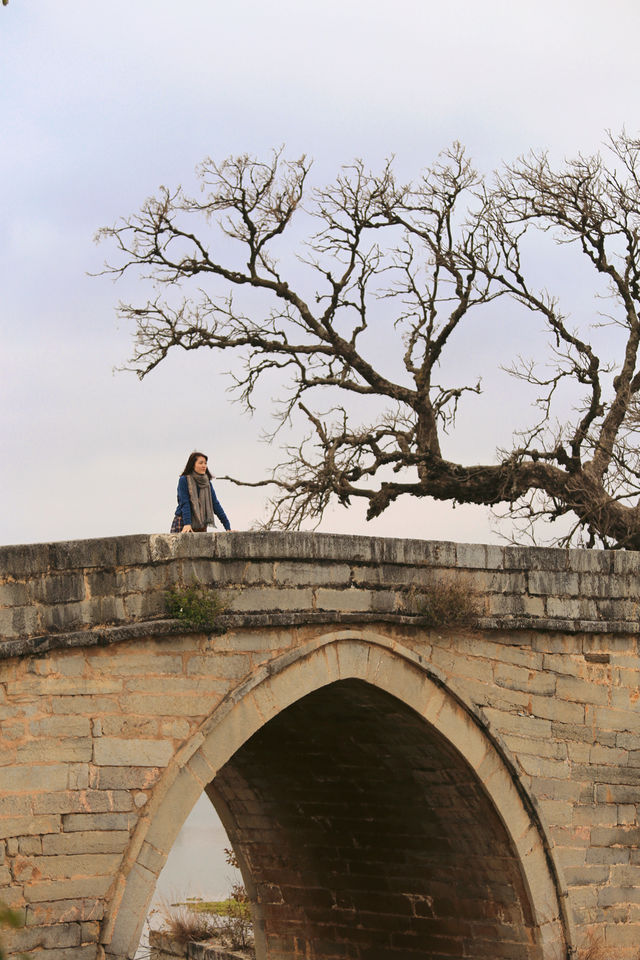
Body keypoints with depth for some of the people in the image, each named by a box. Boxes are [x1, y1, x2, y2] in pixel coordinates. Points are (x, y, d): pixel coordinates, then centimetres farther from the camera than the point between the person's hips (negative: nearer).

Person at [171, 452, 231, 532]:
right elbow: (184, 504, -15)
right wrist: (187, 524, -27)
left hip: (200, 527, 4)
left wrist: (228, 527, -1)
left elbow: (215, 504, 6)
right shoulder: (184, 480, -5)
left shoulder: (207, 483, 9)